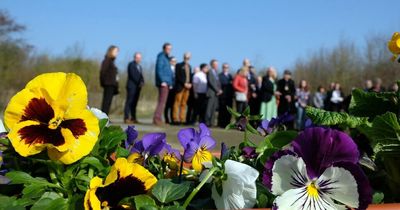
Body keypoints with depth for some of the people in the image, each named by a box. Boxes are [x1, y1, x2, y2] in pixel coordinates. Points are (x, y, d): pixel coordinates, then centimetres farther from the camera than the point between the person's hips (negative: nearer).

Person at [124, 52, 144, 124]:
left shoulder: (140, 67, 23)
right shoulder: (131, 64, 0)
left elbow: (141, 76, 16)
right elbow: (133, 75, -11)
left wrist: (142, 82, -4)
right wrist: (139, 83, -13)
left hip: (138, 86, 7)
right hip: (132, 86, -7)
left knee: (134, 103, 4)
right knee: (129, 102, -10)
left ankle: (133, 118, 3)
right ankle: (126, 118, -13)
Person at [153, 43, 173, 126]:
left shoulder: (167, 58, 22)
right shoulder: (161, 57, -6)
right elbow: (159, 70, -16)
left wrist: (170, 83, 19)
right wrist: (162, 81, -24)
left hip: (166, 83, 10)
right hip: (163, 83, -10)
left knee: (162, 101, 9)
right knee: (162, 101, -14)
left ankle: (158, 119, 12)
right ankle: (156, 118, -15)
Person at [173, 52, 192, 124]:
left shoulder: (189, 66, 20)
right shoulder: (179, 65, 2)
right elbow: (178, 76, -7)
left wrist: (190, 84, 2)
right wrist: (184, 83, -13)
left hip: (187, 87, 5)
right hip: (180, 87, -5)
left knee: (184, 104, 4)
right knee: (177, 103, -5)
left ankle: (182, 119, 3)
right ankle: (176, 119, -5)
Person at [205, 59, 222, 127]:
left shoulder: (216, 72, 21)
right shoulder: (209, 72, -5)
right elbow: (211, 82, -12)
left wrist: (219, 90, 3)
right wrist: (218, 90, -11)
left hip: (216, 93, 8)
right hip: (211, 93, -8)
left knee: (213, 108, 4)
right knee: (209, 108, -8)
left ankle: (211, 122, 5)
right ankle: (207, 122, -6)